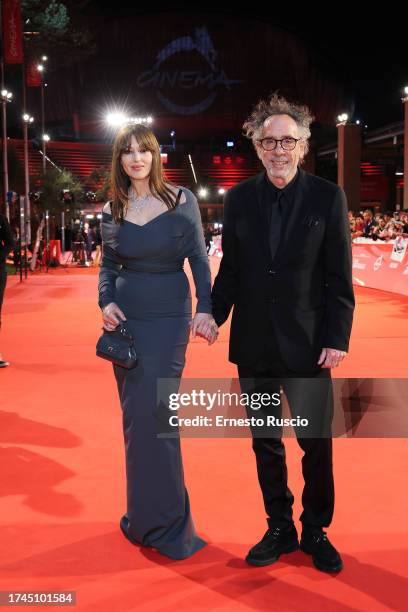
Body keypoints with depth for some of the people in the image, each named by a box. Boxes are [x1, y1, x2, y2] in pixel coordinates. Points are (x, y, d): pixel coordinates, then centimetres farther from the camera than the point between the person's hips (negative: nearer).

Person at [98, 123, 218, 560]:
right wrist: (106, 302, -5)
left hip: (168, 319, -3)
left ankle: (163, 522, 7)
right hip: (127, 319, 4)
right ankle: (146, 512, 24)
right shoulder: (112, 211, 6)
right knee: (136, 417, 9)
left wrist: (205, 309, -13)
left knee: (154, 417, -7)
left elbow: (199, 259, -2)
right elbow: (108, 265, 13)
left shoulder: (181, 201, -3)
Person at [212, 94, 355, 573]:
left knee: (316, 443, 7)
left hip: (308, 345, -2)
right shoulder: (239, 199, 2)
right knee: (265, 443, 13)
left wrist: (338, 338, -10)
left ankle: (315, 532, 28)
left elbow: (339, 277, -5)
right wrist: (212, 317, -7)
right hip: (254, 345, 3)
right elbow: (230, 271, 5)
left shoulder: (328, 197, -4)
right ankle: (279, 529, 31)